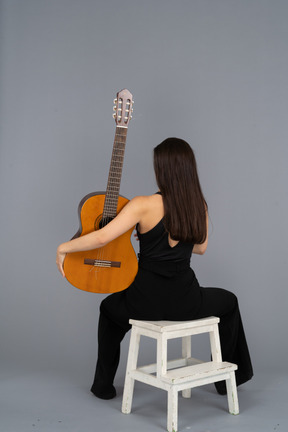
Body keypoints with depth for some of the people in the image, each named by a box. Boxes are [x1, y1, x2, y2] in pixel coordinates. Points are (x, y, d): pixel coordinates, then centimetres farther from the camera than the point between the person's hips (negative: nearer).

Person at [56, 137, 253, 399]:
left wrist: (64, 248, -5)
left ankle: (104, 384, 39)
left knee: (110, 306, 34)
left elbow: (102, 238, -21)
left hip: (146, 303, -2)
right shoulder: (200, 206, -1)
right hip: (185, 304, 2)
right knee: (228, 302, 35)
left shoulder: (144, 205, -15)